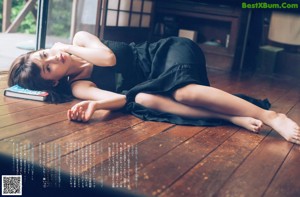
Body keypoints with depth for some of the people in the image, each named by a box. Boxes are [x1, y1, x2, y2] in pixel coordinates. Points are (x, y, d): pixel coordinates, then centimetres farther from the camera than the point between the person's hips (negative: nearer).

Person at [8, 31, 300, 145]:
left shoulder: (79, 39, 0)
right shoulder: (77, 86, -2)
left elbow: (108, 57, -19)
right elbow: (120, 98, -19)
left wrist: (68, 48, -9)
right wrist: (93, 105, -39)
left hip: (168, 52, -1)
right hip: (155, 80, 2)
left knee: (184, 90, -34)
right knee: (141, 99, -33)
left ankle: (272, 117, -31)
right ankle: (234, 118, -37)